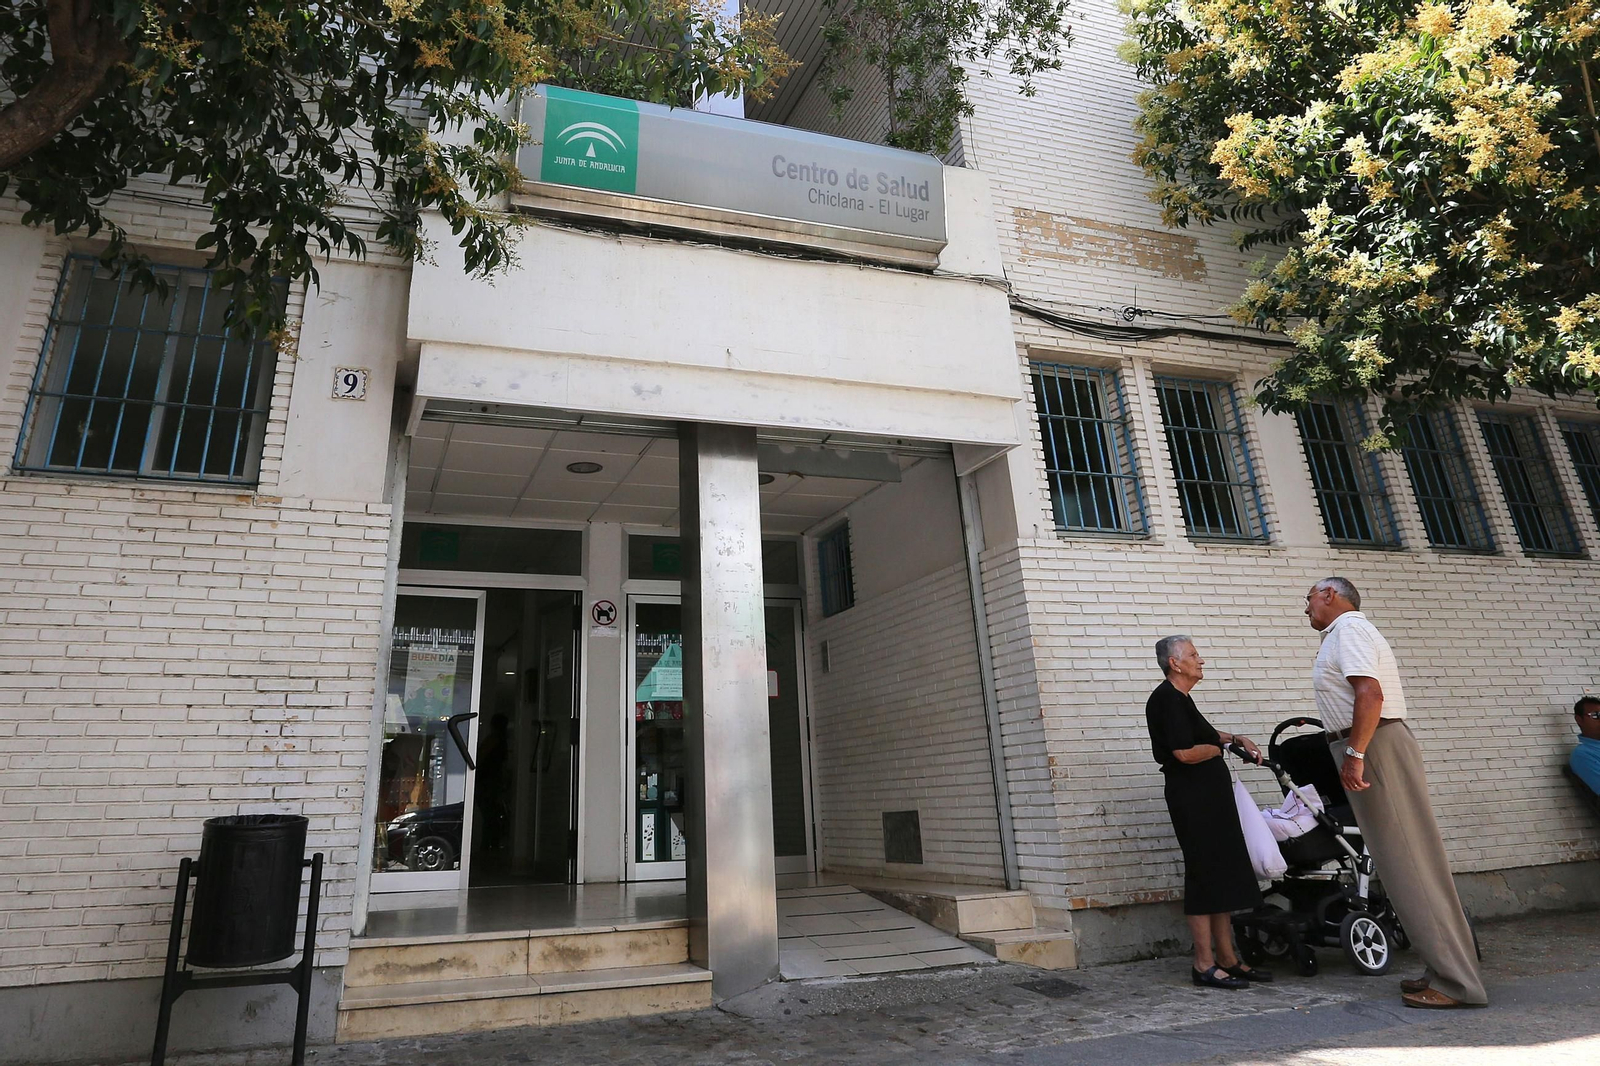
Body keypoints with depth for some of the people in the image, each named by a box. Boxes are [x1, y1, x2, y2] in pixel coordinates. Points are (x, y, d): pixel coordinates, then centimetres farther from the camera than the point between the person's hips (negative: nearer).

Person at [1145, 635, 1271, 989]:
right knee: (1204, 875, -5)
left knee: (1224, 875, 13)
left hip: (1210, 795, 10)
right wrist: (1219, 748, -5)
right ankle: (1205, 966, 2)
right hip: (1192, 798, -10)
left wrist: (1236, 738, 19)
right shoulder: (1166, 699, -15)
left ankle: (1227, 959, 22)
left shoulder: (1179, 699, 17)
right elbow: (1184, 752, -23)